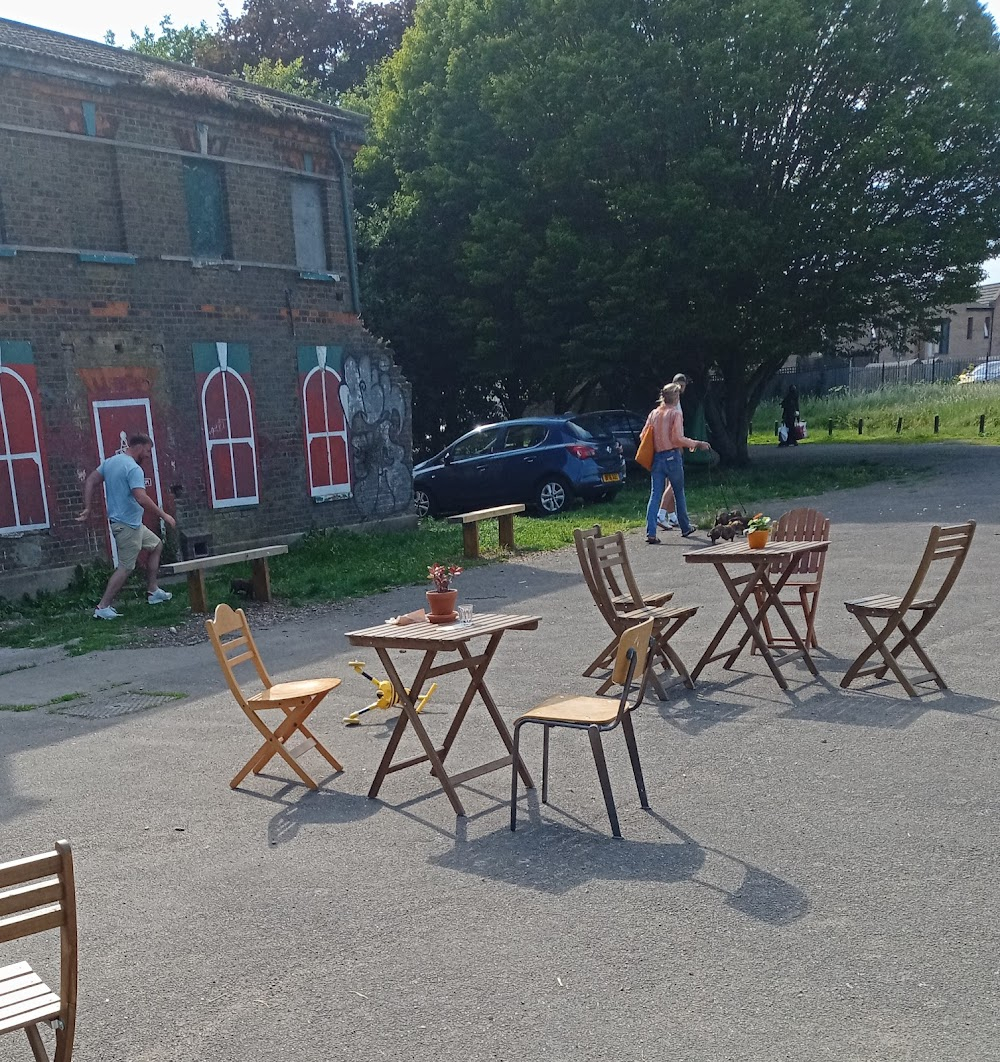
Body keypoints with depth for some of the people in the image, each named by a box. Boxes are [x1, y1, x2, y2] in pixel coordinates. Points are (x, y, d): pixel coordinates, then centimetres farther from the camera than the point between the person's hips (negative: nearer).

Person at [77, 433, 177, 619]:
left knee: (156, 545, 21)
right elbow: (142, 499, -30)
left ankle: (152, 591, 25)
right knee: (126, 567, -4)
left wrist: (87, 508, 9)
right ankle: (103, 607, -1)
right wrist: (164, 515, -21)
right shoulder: (134, 468, -20)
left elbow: (90, 481, 10)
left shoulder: (110, 461, 10)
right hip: (127, 525, -10)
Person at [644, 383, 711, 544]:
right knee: (679, 493, 13)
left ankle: (651, 533, -12)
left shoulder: (654, 414, 8)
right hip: (672, 457, -4)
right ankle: (685, 528, 27)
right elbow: (678, 438, -16)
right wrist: (697, 444, -8)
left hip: (657, 458, 4)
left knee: (655, 495, -1)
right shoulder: (675, 413, -8)